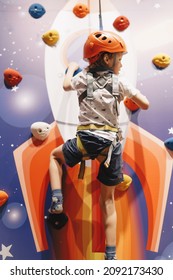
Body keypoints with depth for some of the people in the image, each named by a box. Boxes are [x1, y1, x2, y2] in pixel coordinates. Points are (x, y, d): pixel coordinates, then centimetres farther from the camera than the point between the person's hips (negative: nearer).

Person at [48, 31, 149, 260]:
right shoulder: (119, 83, 5)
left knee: (55, 155, 31)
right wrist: (131, 91, 23)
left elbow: (66, 85, 28)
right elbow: (145, 105, 6)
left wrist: (71, 68, 45)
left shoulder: (85, 77, 7)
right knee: (108, 200, 14)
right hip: (112, 143, 1)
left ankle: (57, 200, 12)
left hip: (87, 139, 0)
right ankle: (110, 255, 19)